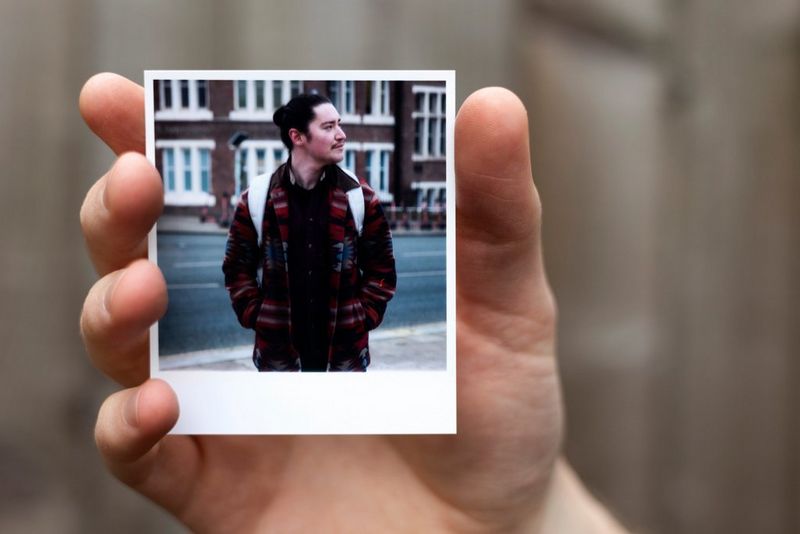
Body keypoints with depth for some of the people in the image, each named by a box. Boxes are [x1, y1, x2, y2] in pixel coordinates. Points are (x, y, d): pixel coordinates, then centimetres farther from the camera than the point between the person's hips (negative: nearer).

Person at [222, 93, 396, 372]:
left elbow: (381, 267, 6)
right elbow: (238, 267, 6)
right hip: (278, 348, 0)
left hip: (345, 348, 1)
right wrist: (255, 317, -1)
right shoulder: (257, 198, -3)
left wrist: (365, 317, -2)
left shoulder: (360, 197, -1)